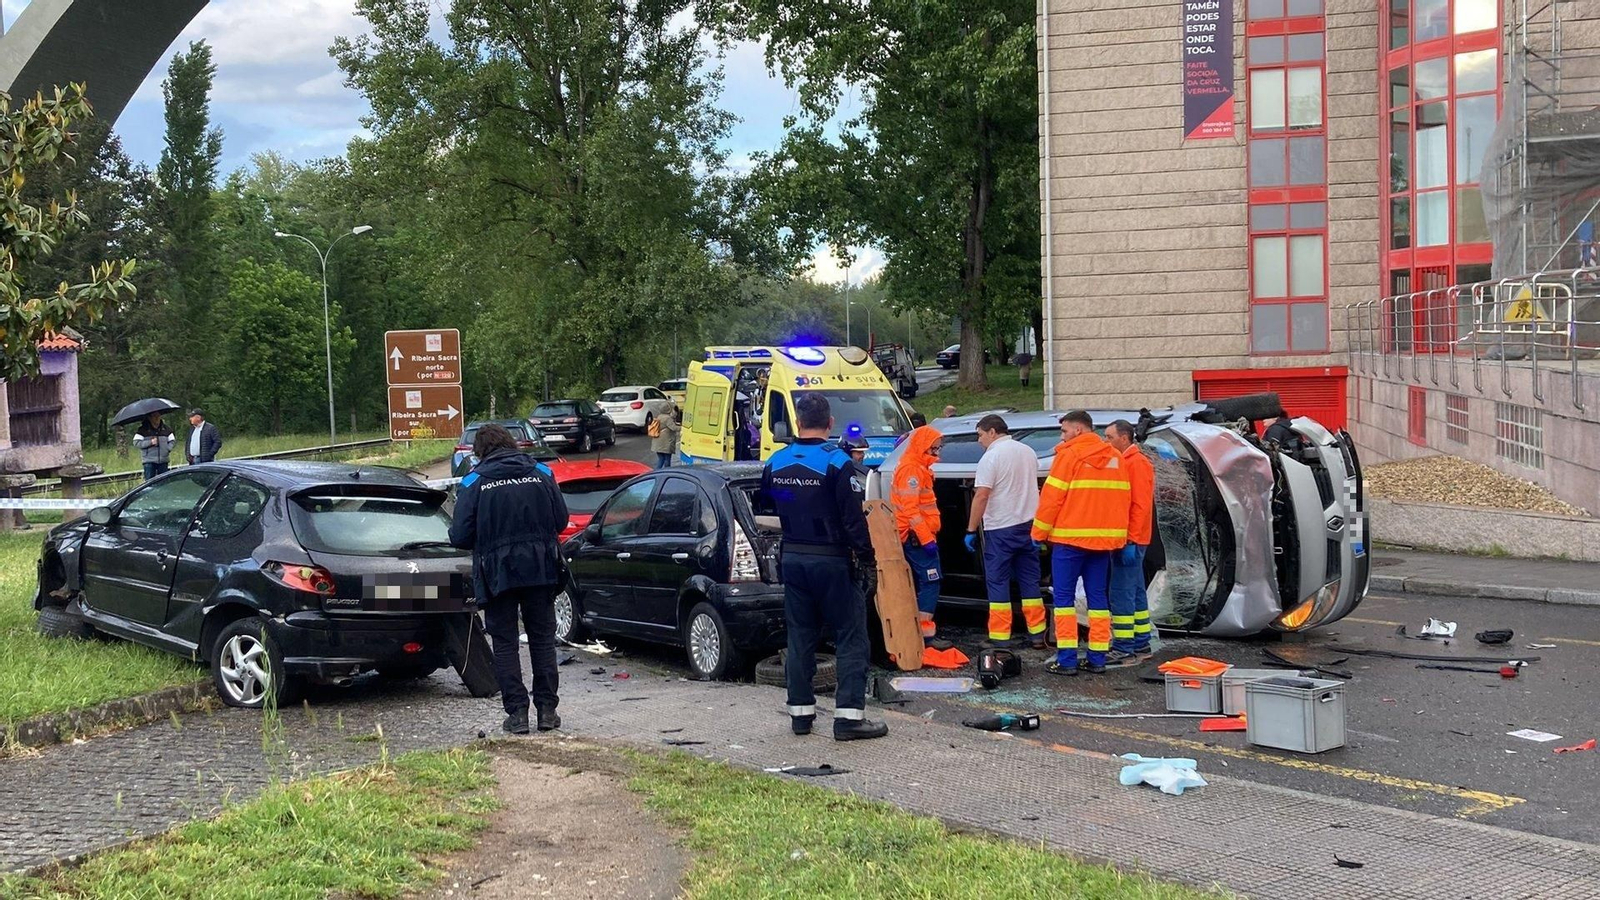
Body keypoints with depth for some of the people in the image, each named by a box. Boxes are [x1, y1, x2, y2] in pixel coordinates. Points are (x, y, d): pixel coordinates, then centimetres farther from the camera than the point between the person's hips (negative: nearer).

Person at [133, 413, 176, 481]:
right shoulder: (143, 429, -1)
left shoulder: (166, 428, 9)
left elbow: (172, 441, 14)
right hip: (149, 461, -3)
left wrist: (168, 449, -4)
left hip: (163, 460, 3)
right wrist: (150, 442, -14)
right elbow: (136, 443, -5)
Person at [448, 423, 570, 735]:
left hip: (498, 572, -2)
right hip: (540, 569, 2)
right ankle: (547, 709, 14)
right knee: (543, 639, 13)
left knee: (505, 643, 8)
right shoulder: (541, 473, 3)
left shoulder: (474, 481, -5)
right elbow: (561, 520, 6)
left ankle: (517, 712, 5)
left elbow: (460, 536, -8)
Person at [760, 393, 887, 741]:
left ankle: (800, 711, 16)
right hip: (831, 560, -5)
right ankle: (849, 715, -5)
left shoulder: (776, 463, 4)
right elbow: (854, 517, -16)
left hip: (792, 559, 6)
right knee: (850, 637, 0)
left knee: (800, 635, 13)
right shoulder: (837, 461, -14)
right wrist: (866, 557, -6)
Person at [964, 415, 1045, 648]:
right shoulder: (1028, 452, 10)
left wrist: (971, 530, -14)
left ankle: (1000, 637, -1)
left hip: (1001, 528, -6)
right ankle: (1037, 634, 15)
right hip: (1028, 525, 7)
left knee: (998, 582, 0)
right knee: (1029, 579, 12)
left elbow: (981, 496, -18)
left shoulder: (991, 457, -13)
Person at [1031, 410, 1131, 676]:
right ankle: (1097, 659, 9)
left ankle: (1066, 659, -4)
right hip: (1104, 538, 6)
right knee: (1098, 597, 10)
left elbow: (1052, 498, -9)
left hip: (1069, 537, -5)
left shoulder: (1069, 455, -7)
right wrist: (1119, 537, 16)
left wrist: (1039, 533, -1)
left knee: (1064, 597, -1)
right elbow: (1122, 499, 10)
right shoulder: (1115, 458, 10)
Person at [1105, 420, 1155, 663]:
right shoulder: (1123, 462, 18)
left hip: (1130, 541, -10)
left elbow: (1141, 505, -19)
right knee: (1135, 591, 14)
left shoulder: (1136, 463, -12)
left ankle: (1124, 649, -9)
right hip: (1128, 540, 10)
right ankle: (1141, 643, 21)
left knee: (1122, 593, -10)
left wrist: (1130, 540, -22)